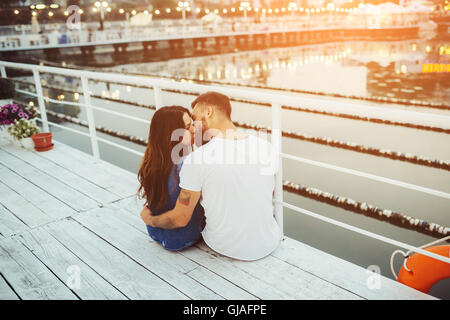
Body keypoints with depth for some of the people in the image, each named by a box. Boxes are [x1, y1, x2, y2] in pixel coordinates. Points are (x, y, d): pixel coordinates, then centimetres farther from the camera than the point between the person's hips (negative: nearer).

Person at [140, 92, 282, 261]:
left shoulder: (196, 159, -21)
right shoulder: (266, 147, -10)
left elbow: (180, 219, -12)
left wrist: (149, 220, 9)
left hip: (225, 247, -2)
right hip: (269, 245, 3)